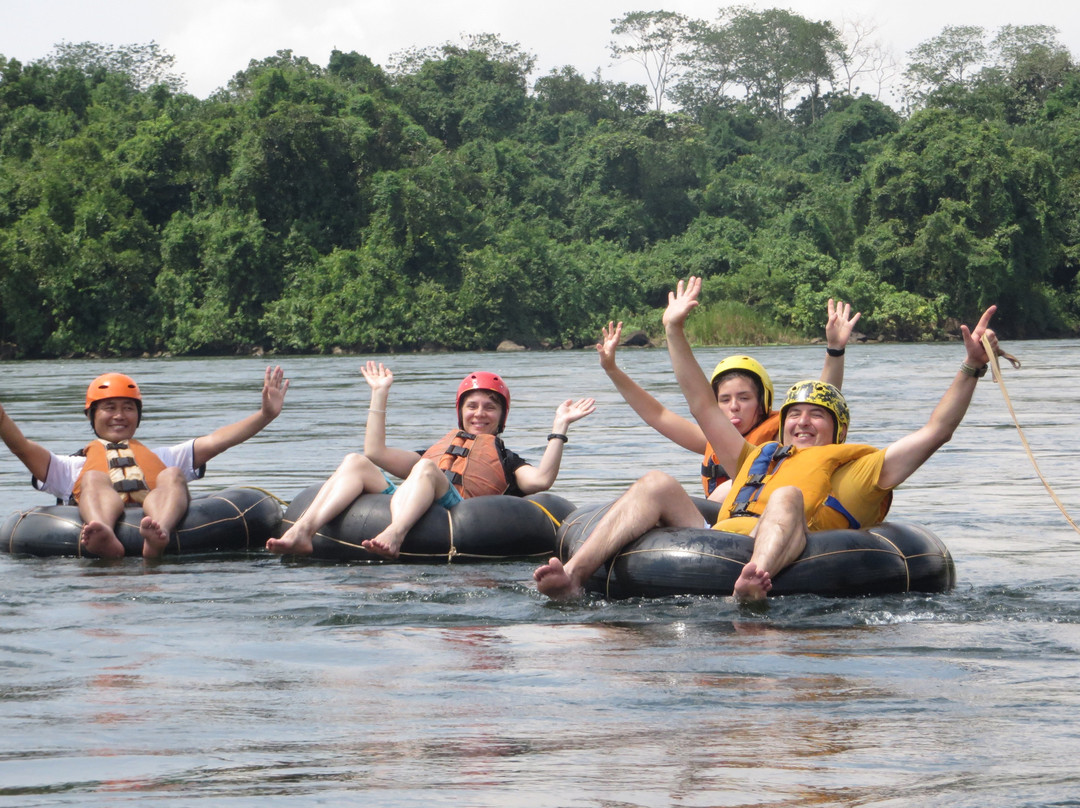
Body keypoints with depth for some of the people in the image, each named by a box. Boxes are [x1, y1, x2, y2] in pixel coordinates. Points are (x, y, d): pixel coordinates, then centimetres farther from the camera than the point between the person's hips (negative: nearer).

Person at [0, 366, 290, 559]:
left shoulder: (162, 456, 41)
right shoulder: (75, 465, 36)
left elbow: (215, 441, 28)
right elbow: (24, 448, 19)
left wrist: (266, 414, 15)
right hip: (102, 515, -1)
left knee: (173, 476, -25)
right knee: (94, 479, -28)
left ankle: (157, 537, -61)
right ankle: (105, 539, -64)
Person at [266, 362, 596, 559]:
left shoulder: (506, 460, 31)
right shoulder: (438, 449, 44)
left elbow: (541, 480, 9)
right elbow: (376, 452, 34)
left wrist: (559, 428, 8)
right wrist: (380, 394, 39)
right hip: (401, 507, 4)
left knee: (425, 469, -34)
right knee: (356, 462, -17)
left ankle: (393, 536, -65)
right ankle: (303, 531, -43)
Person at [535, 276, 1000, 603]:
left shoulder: (858, 467, 29)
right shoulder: (758, 459, 43)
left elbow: (934, 432, 22)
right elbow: (702, 406, 47)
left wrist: (971, 370, 15)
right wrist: (674, 332, 48)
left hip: (784, 551, -5)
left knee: (787, 496, -34)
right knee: (657, 486, -12)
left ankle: (755, 585, -69)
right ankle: (573, 576, -36)